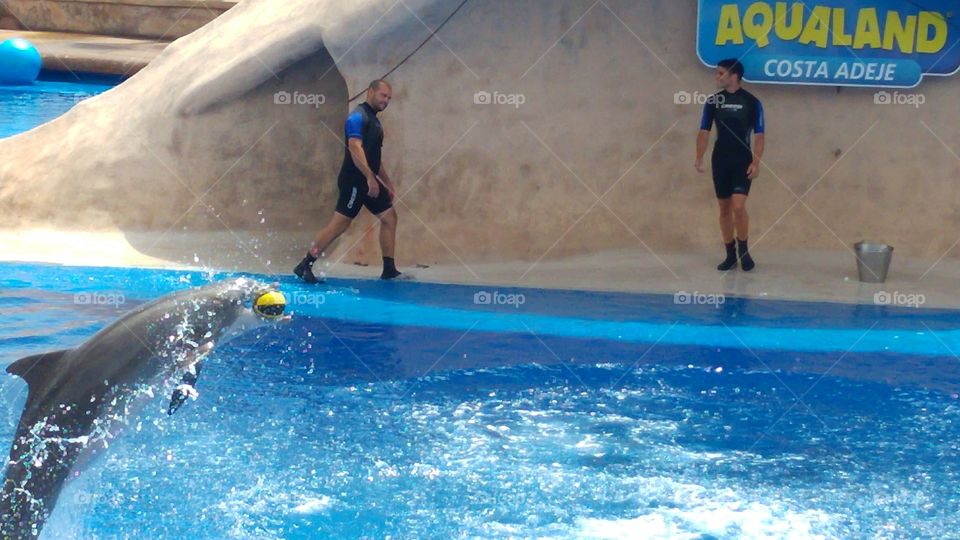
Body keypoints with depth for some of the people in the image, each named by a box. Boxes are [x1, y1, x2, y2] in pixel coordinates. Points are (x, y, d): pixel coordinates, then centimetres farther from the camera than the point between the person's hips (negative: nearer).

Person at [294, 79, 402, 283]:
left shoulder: (373, 121, 20)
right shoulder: (358, 117, -10)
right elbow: (355, 148, -23)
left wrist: (388, 184, 25)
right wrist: (370, 178, -28)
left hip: (368, 181, 10)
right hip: (354, 180, -10)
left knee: (389, 217, 5)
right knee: (340, 223, -9)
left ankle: (389, 270, 6)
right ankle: (305, 265, -3)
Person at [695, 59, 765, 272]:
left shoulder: (751, 102, -6)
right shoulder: (713, 101, 3)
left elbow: (759, 135, -4)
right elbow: (704, 132, 5)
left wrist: (756, 162, -12)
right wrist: (699, 158, -4)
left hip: (742, 162, -3)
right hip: (720, 162, 4)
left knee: (738, 206, -14)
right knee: (724, 208, 7)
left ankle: (743, 250, 4)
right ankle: (730, 254, 15)